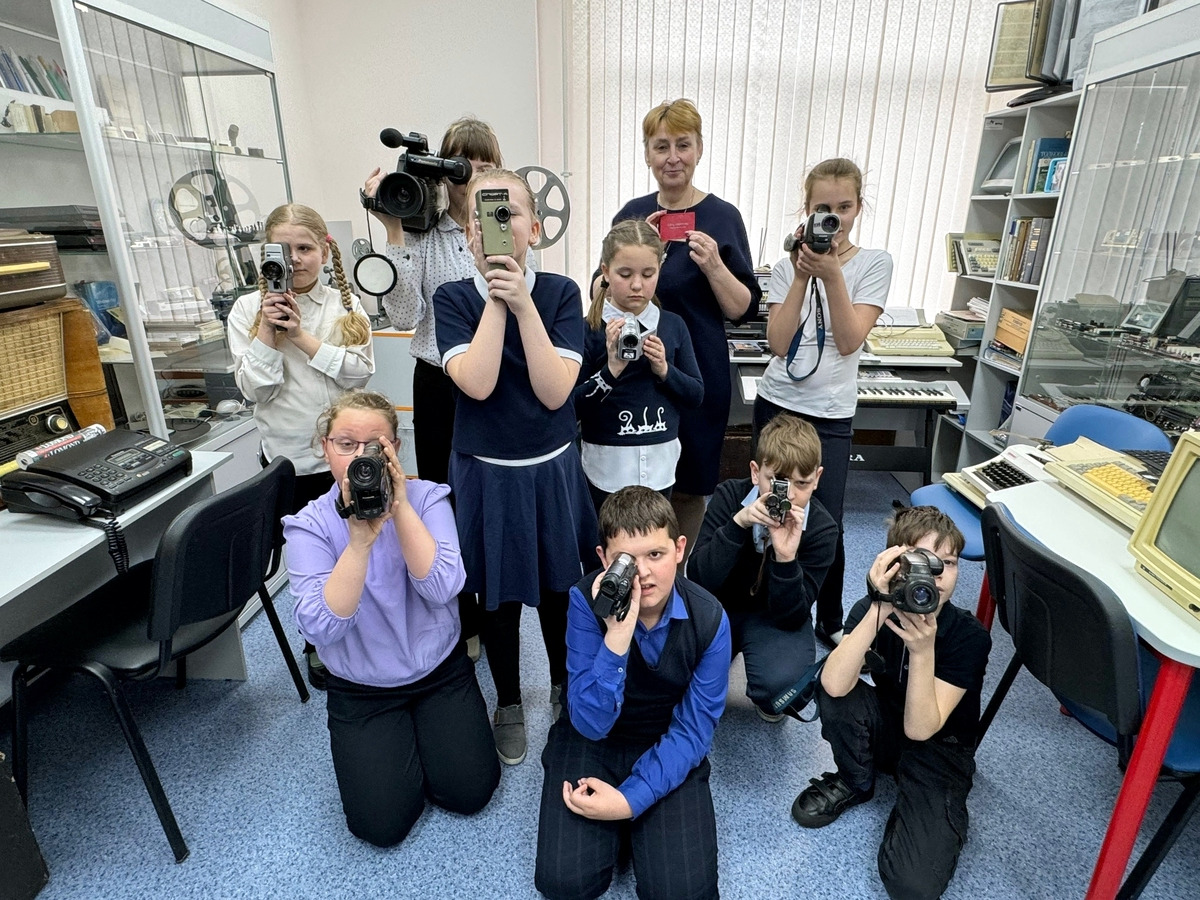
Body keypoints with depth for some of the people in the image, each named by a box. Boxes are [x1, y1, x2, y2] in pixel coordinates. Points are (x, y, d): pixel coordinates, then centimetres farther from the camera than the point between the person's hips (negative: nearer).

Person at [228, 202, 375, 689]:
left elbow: (360, 373, -13)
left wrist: (302, 335, -16)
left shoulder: (345, 306, 0)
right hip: (287, 453, 0)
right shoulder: (248, 309, -1)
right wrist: (266, 331, -17)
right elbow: (256, 389, -8)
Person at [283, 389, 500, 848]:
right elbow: (321, 627, -25)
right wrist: (361, 538, -37)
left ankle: (423, 731, 23)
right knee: (381, 823, -8)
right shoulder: (309, 525, -12)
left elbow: (442, 589, -25)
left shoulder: (427, 498, -12)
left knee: (469, 792, -6)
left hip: (441, 672, 1)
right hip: (361, 692, 0)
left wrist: (400, 509, -33)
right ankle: (385, 749, 23)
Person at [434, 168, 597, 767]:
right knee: (498, 596, 13)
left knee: (557, 586, 16)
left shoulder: (560, 293, -6)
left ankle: (563, 685, 44)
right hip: (486, 474, 0)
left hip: (552, 469, 1)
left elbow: (555, 390, -17)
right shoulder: (453, 299, -6)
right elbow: (476, 383, -22)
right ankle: (508, 702, 38)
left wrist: (523, 303, -23)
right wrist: (495, 300, -22)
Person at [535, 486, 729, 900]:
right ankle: (623, 827, 16)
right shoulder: (586, 601, -23)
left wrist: (631, 799, -21)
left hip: (668, 750, 1)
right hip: (591, 742, 0)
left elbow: (693, 731, -11)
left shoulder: (709, 619, -20)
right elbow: (591, 723, -25)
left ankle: (632, 817, 16)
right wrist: (617, 635, -40)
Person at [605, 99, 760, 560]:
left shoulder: (722, 216, -4)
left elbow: (744, 309, -4)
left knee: (689, 486, 10)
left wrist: (714, 266, -22)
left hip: (697, 374, -2)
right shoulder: (632, 213, 6)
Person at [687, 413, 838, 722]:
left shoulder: (822, 529, -18)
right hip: (719, 607, 1)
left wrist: (786, 557, -38)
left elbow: (791, 617, -20)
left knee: (782, 682, -32)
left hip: (775, 619, -1)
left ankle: (769, 701, 8)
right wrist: (737, 524, -35)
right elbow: (698, 580, -22)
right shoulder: (729, 496, -17)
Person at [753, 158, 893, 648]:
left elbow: (850, 341, -9)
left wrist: (831, 276, -19)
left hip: (830, 413, -1)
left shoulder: (874, 263, 2)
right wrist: (803, 277, -14)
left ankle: (830, 621, 23)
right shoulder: (789, 265, 4)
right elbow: (778, 343, -7)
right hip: (776, 405, 2)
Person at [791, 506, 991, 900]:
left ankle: (943, 815, 10)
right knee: (835, 692, -31)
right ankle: (855, 782, 0)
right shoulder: (871, 609, -17)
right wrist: (879, 610, -44)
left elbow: (920, 730, -28)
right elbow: (834, 686, -36)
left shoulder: (970, 636, -23)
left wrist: (923, 649, -42)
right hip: (886, 730, 2)